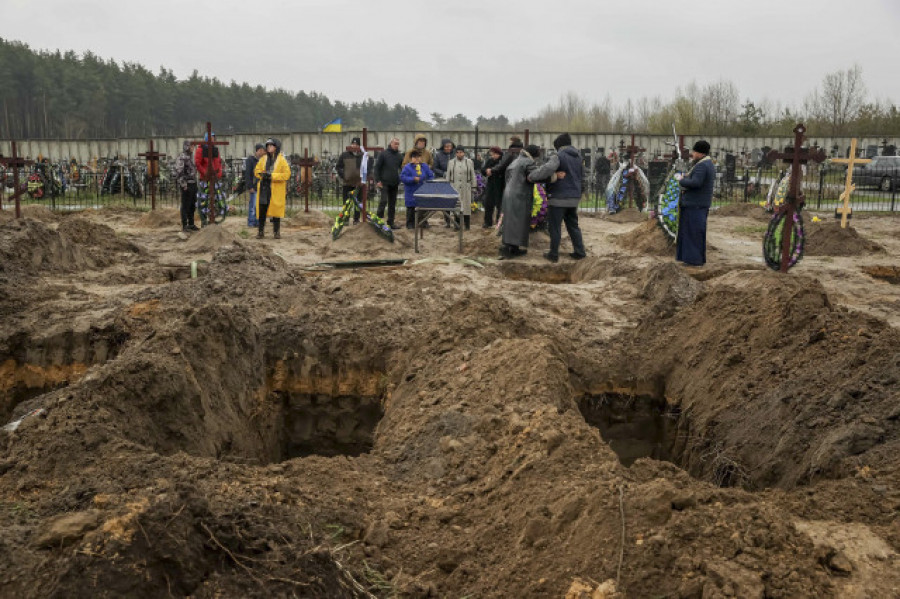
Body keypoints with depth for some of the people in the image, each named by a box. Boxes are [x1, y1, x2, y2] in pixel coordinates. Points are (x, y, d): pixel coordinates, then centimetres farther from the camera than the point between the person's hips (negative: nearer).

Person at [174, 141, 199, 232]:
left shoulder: (190, 157, 17)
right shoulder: (181, 158, -13)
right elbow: (179, 172, -20)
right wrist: (183, 185, -23)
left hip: (193, 184, 9)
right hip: (186, 185, -9)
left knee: (192, 205, 12)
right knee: (185, 206, -4)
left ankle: (191, 224, 19)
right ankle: (184, 226, 0)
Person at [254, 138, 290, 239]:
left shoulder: (281, 160, -3)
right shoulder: (263, 159, 11)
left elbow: (286, 174, -10)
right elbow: (257, 171, 16)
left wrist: (272, 176, -17)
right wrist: (262, 174, -7)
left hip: (276, 189, -3)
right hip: (264, 188, 4)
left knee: (276, 210, 1)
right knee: (261, 209, 3)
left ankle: (277, 232, 12)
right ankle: (261, 231, 13)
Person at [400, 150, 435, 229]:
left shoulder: (425, 166, 8)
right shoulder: (407, 167, -6)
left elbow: (431, 176, 13)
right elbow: (403, 177, -14)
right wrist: (413, 179, -20)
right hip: (411, 192, -4)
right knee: (411, 208, 2)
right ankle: (410, 223, 13)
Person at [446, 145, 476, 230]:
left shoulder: (469, 162, 5)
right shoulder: (451, 162, 7)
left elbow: (473, 175, 7)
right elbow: (448, 176, 10)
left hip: (466, 188, -1)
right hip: (454, 187, 1)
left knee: (466, 205, 1)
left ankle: (467, 225, 9)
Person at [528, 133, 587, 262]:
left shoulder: (559, 156, -13)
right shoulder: (578, 157, 12)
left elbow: (547, 169, -29)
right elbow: (581, 173, 18)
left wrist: (532, 177, -19)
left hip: (559, 197, -7)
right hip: (574, 198, 7)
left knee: (555, 226, 1)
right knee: (573, 225, 17)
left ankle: (553, 254, 4)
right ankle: (579, 251, 15)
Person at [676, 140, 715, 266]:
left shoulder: (701, 165, -19)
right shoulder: (709, 163, 15)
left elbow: (695, 182, -29)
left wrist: (682, 181, -14)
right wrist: (693, 161, 10)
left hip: (695, 205, -11)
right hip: (700, 203, 11)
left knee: (694, 231, -5)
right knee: (697, 231, 16)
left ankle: (695, 259, -1)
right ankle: (699, 258, 23)